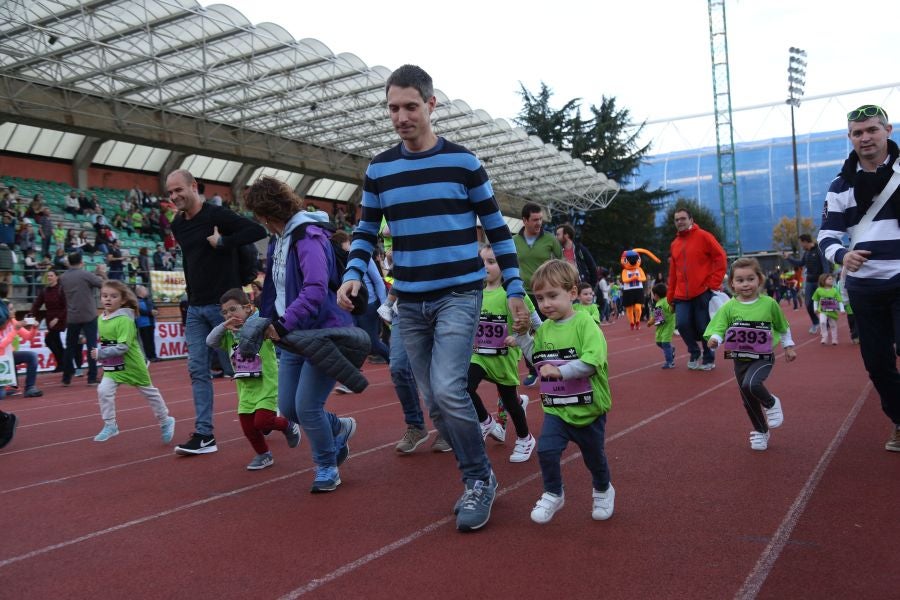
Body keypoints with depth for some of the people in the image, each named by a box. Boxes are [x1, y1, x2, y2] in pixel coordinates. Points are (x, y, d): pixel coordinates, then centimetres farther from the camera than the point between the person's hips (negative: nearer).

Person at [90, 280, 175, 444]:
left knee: (150, 392, 11)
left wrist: (100, 353, -27)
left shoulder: (125, 320, -23)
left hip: (132, 365, -6)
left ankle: (165, 421, 29)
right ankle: (110, 425, 0)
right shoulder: (101, 319, 0)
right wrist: (100, 355, 2)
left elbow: (123, 347, -28)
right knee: (103, 390, -15)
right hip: (112, 367, 6)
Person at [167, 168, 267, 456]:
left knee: (234, 366, 0)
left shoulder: (217, 215, -12)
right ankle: (204, 435, 8)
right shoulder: (178, 225, 12)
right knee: (198, 370, 4)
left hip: (223, 305, -7)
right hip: (195, 308, 7)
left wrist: (222, 241, -23)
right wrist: (191, 297, 18)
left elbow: (258, 230, -22)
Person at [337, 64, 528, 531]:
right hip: (409, 303, 4)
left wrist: (515, 290, 0)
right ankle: (478, 479, 25)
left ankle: (480, 480, 4)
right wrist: (353, 274, -5)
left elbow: (497, 230, 4)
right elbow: (366, 233, 14)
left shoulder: (463, 162, -2)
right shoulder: (379, 169, 6)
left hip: (459, 295, -4)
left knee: (448, 391, -19)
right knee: (434, 402, 7)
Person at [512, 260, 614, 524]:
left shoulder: (585, 324, -18)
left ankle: (603, 491, 45)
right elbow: (536, 358, 10)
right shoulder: (544, 329, 1)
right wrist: (521, 334, 1)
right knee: (546, 450, -13)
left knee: (594, 456, 16)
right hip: (555, 408, 4)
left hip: (588, 408, -4)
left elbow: (591, 361, -28)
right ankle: (553, 494, 12)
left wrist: (559, 371, -33)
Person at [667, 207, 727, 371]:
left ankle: (709, 358, 21)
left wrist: (714, 282, -11)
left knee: (704, 327, 0)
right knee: (682, 324, -9)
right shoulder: (674, 244, 13)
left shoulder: (703, 236, -3)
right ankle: (694, 352, 17)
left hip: (702, 293, -4)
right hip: (682, 296, 4)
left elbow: (720, 257, -6)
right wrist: (670, 296, 13)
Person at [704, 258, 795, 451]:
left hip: (763, 358, -3)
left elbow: (783, 327, 9)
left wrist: (789, 347, 15)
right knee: (748, 399, 12)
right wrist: (714, 339, -32)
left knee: (751, 384, -30)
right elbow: (719, 329, -11)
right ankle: (761, 432, 35)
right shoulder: (729, 307, -7)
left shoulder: (769, 304, -7)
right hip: (740, 359, 3)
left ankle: (771, 403, 3)